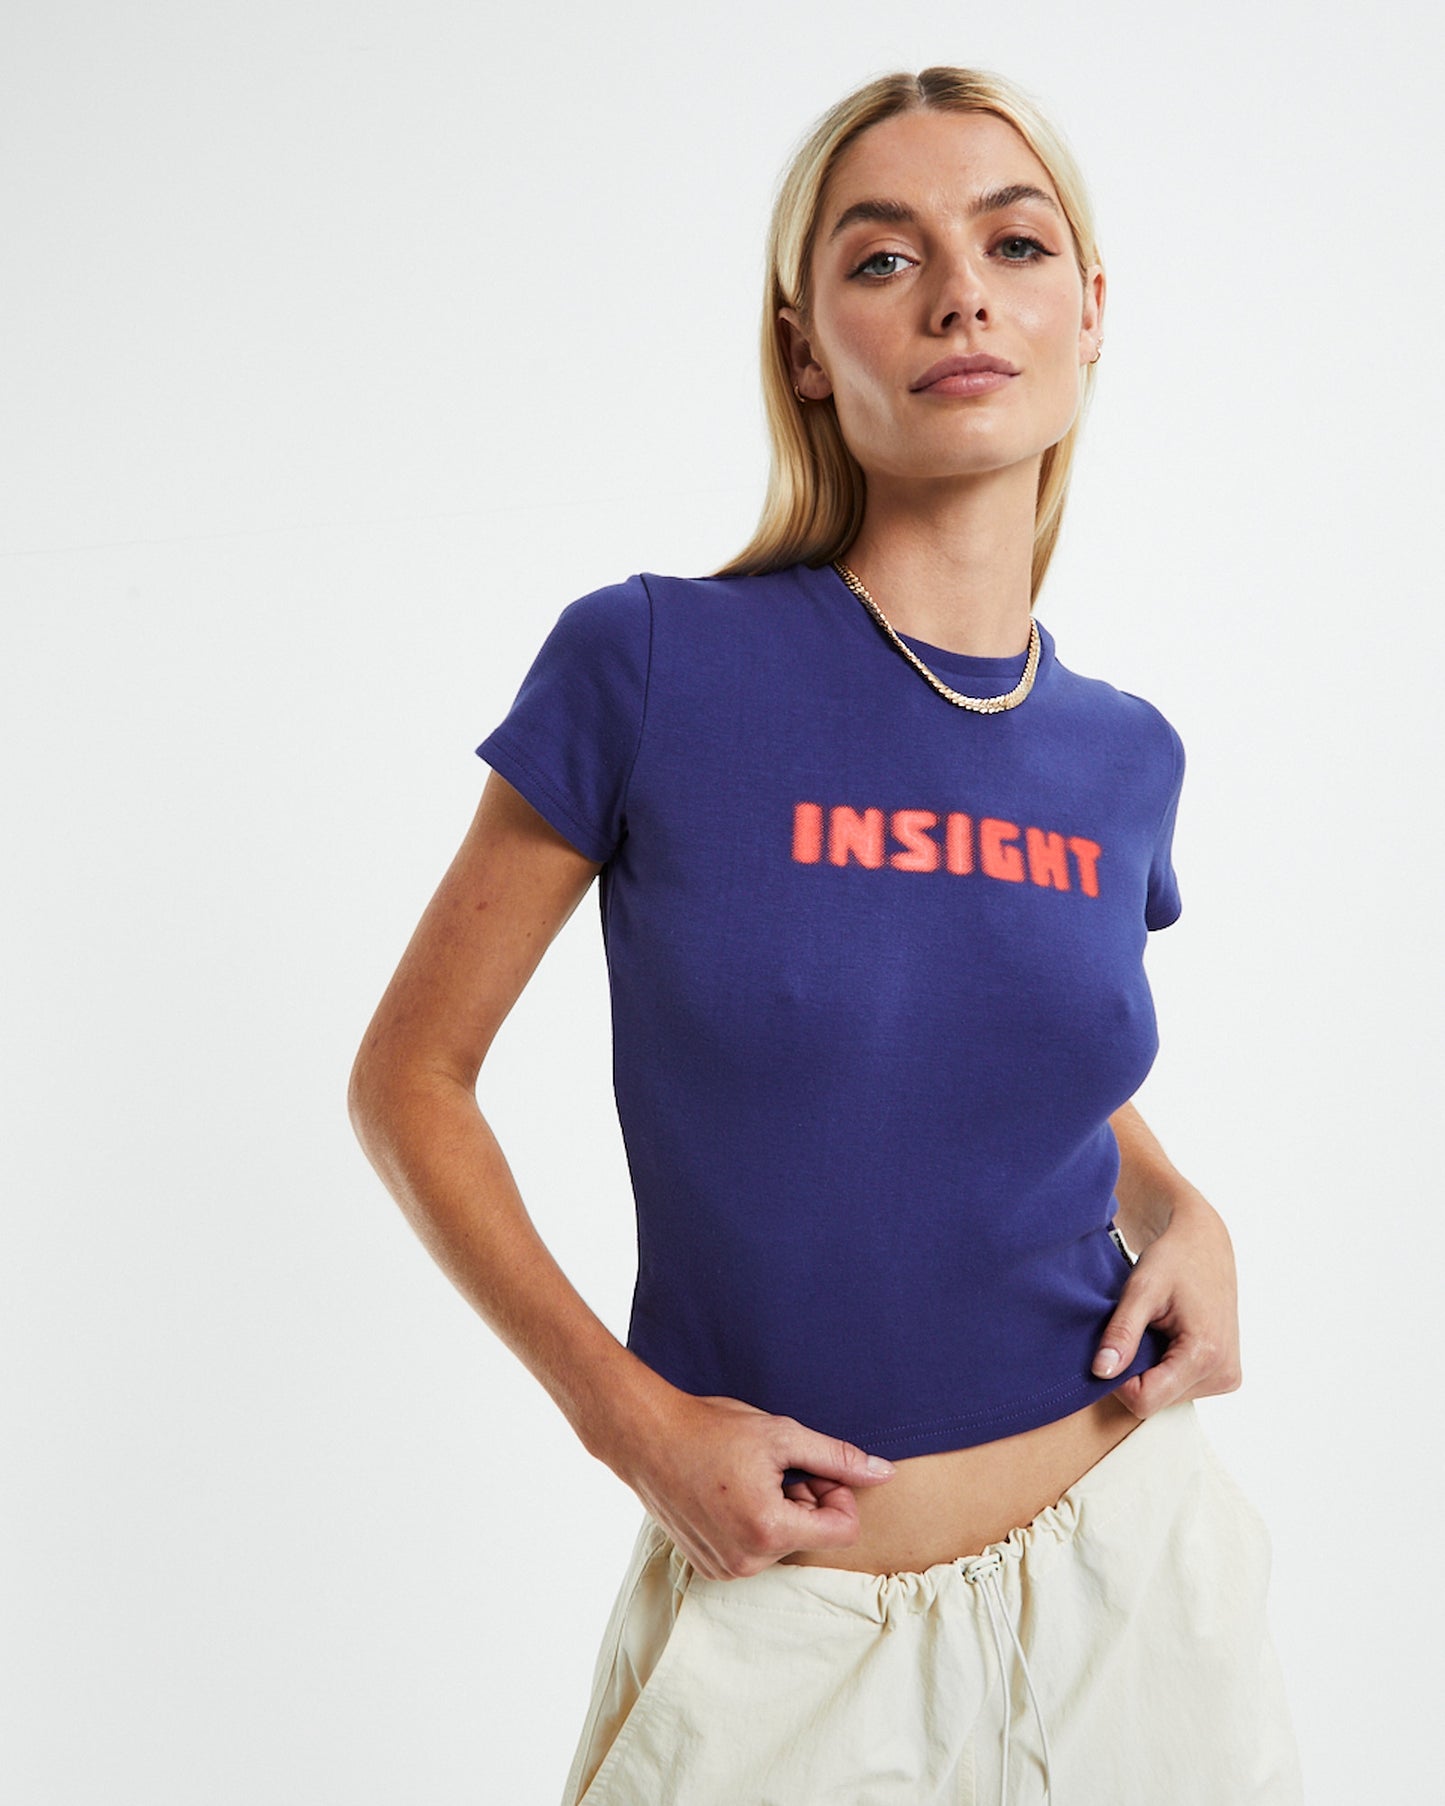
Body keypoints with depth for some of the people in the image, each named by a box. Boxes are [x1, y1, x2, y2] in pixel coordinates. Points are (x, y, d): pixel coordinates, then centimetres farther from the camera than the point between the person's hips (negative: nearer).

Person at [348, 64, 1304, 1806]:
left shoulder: (1122, 755, -1)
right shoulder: (649, 664, -13)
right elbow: (408, 1077, -6)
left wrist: (1182, 1213, -2)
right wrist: (625, 1409, -14)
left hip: (1125, 1560, 4)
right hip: (780, 1610, -3)